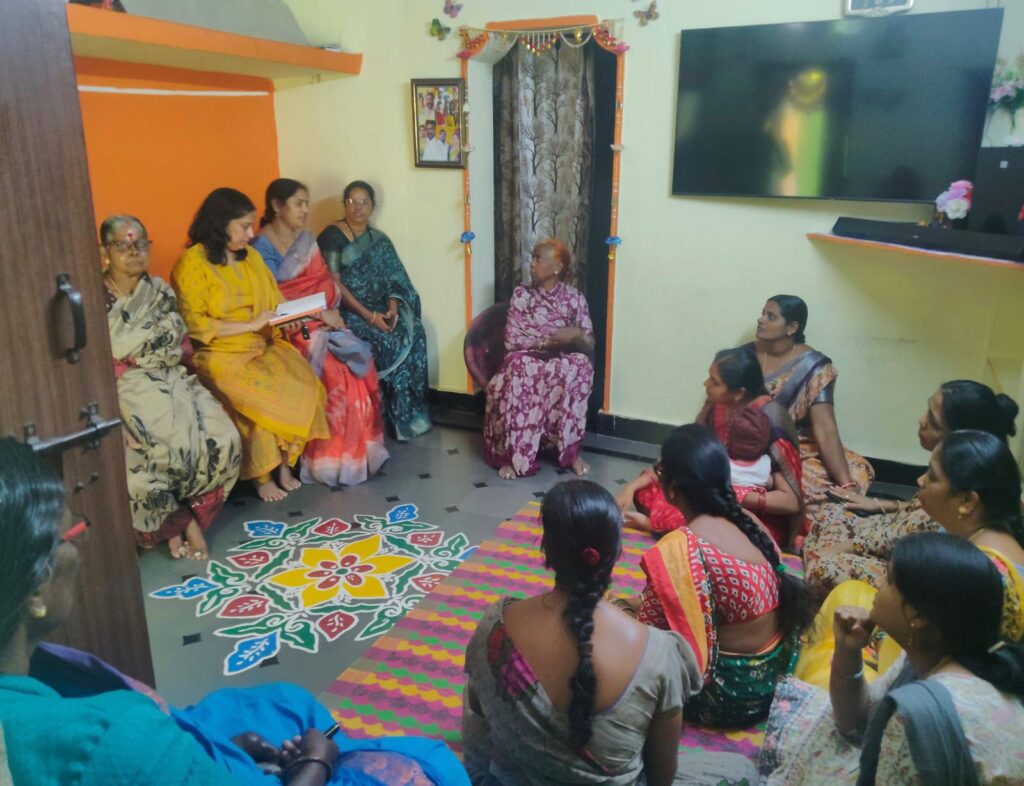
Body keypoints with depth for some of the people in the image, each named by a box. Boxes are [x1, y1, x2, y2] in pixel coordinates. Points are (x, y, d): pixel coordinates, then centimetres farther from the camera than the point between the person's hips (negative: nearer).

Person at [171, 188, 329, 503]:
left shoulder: (251, 256, 12)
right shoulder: (192, 263, -9)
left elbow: (274, 302, 16)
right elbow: (193, 325, -15)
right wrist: (250, 325, -19)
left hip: (261, 346, 6)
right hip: (220, 354, -6)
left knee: (304, 384, -20)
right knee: (262, 398, -29)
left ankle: (285, 462, -7)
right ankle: (262, 477, -10)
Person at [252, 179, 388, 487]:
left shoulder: (307, 239, 14)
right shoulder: (262, 247, -6)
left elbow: (326, 284, 11)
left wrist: (330, 315, -8)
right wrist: (319, 314, -17)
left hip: (322, 322, 6)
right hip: (290, 329, -6)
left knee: (360, 361, -19)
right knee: (335, 372, -27)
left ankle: (358, 449, -8)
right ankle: (330, 457, -14)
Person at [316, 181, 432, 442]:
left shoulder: (379, 239, 13)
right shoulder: (332, 235, -4)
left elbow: (393, 279, 8)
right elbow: (334, 284, -12)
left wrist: (393, 309, -13)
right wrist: (368, 315, -20)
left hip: (380, 309, 5)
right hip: (348, 310, -5)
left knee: (413, 332, -21)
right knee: (388, 342, -29)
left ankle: (411, 412, -13)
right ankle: (399, 418, -15)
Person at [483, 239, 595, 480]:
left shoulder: (574, 297, 4)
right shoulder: (521, 294, 3)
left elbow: (589, 346, 2)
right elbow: (511, 341, -6)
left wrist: (576, 336, -22)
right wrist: (550, 341, -16)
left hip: (563, 363, 1)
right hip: (528, 360, 0)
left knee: (580, 365, -35)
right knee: (518, 366, -37)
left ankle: (572, 450, -25)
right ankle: (511, 454, -31)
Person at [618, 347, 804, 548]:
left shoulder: (770, 421, -24)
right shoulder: (716, 406, -6)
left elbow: (792, 502, -22)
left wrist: (737, 496, -33)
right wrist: (634, 484, -13)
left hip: (762, 519, -6)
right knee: (647, 489, -6)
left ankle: (657, 522, -16)